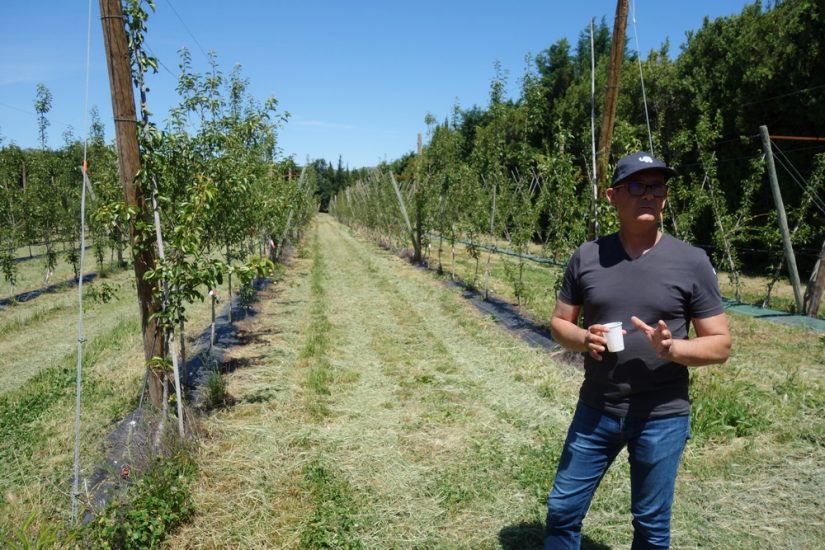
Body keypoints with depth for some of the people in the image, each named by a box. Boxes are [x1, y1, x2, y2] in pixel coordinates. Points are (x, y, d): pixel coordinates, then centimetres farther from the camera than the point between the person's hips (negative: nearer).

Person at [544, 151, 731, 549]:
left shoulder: (692, 262, -7)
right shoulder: (587, 257, -2)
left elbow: (720, 344, -3)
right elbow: (560, 322, 6)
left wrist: (672, 348, -23)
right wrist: (583, 339, -16)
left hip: (662, 419, -2)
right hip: (594, 411, 2)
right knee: (562, 510, 13)